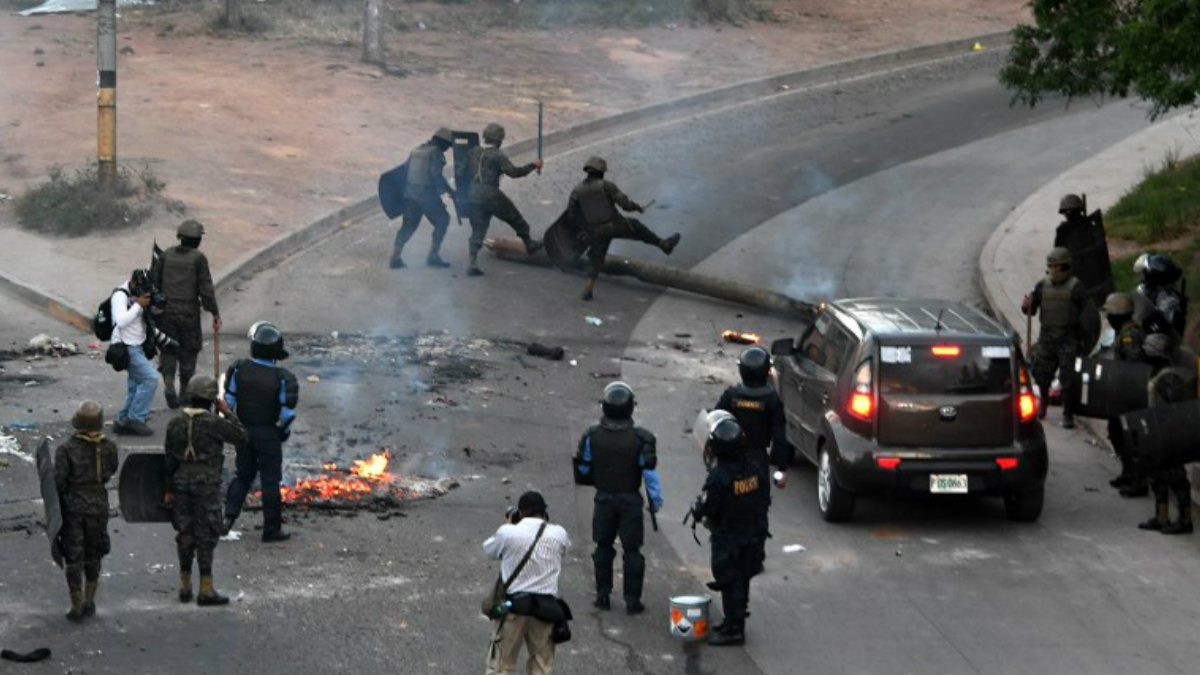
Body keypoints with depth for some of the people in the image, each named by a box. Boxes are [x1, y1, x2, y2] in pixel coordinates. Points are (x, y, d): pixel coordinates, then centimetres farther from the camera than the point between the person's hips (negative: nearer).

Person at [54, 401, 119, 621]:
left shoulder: (66, 450, -17)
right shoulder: (108, 448, -8)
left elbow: (58, 482, -15)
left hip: (72, 506, -2)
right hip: (98, 505, 2)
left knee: (74, 558, 7)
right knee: (93, 556, 19)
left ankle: (76, 606, 7)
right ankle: (89, 601, 18)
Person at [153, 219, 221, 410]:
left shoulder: (167, 254, 2)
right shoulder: (198, 258, -9)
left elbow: (155, 281, 6)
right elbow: (206, 288, -11)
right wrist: (215, 313, -5)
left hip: (167, 308, 3)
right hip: (189, 311, -3)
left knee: (168, 348, 10)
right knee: (188, 351, 11)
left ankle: (168, 383, -11)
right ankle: (185, 391, 18)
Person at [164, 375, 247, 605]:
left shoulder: (175, 424, 2)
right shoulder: (214, 423, -15)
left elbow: (169, 460, 6)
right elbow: (241, 437, -4)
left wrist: (169, 489, 13)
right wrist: (226, 413, 2)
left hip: (181, 483, 5)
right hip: (206, 485, -5)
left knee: (185, 534, 13)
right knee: (206, 535, 0)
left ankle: (185, 586, 18)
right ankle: (206, 590, 0)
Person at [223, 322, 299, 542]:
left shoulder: (238, 369, -9)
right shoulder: (282, 377, -18)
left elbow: (227, 400, -3)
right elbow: (287, 412, -16)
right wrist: (283, 430, 3)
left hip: (243, 431, 3)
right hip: (268, 434, -3)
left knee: (243, 475, 20)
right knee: (270, 481, 7)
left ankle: (229, 516, 9)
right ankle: (272, 529, 13)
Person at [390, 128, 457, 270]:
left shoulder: (416, 150, 13)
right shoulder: (436, 153, -10)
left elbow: (406, 171, 17)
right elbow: (437, 176, -18)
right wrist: (450, 191, -10)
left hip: (410, 194, 7)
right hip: (427, 195, -7)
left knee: (408, 225, 15)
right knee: (442, 220, 9)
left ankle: (395, 256, 7)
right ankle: (433, 255, 5)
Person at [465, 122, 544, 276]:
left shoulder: (473, 153, 10)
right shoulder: (497, 155, -11)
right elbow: (512, 172, -17)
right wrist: (533, 165, -9)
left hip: (474, 196, 6)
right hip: (491, 195, -6)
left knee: (477, 230, 8)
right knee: (515, 219, 16)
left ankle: (473, 263, -2)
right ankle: (529, 245, 31)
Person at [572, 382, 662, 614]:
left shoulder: (592, 436, -9)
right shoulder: (641, 438, -17)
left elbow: (583, 469, 2)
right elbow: (650, 471, -14)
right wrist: (656, 499, -2)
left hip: (603, 498, 2)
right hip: (630, 499, -2)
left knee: (603, 547, 17)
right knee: (631, 550, 6)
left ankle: (603, 595, 19)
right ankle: (632, 600, 7)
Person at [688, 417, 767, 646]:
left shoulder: (718, 477, -26)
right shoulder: (752, 470, -4)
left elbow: (705, 509, -21)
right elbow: (762, 498, 7)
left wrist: (697, 509, 0)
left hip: (727, 539, -7)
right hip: (751, 535, 7)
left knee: (730, 584, 1)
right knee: (741, 580, 18)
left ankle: (734, 630, 5)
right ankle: (734, 621, 32)